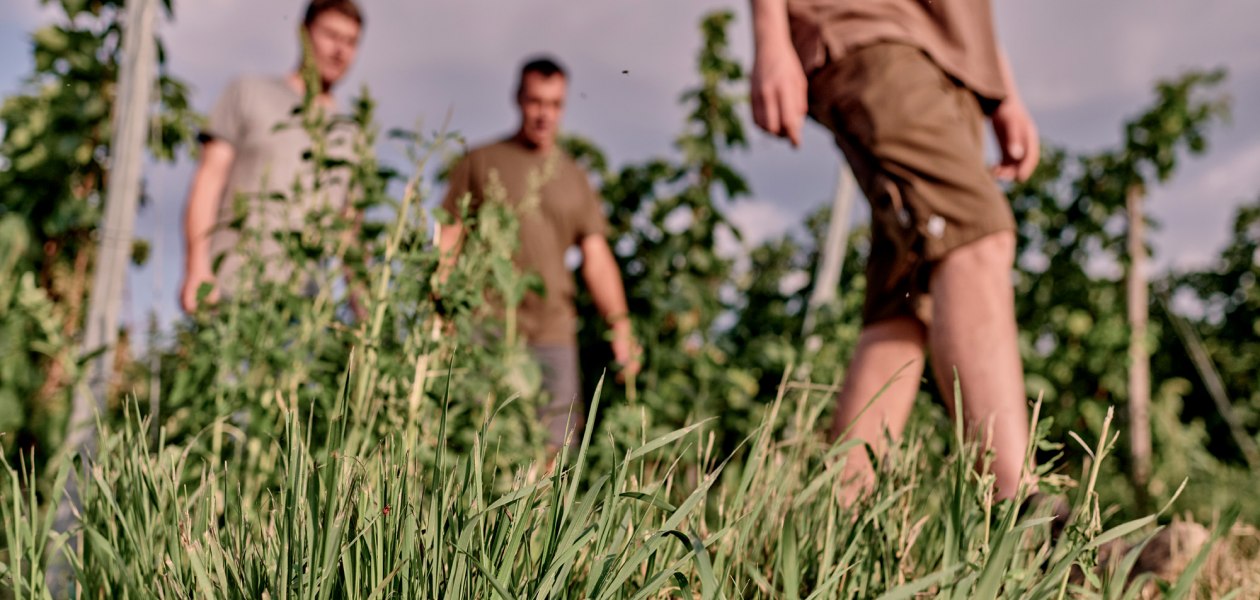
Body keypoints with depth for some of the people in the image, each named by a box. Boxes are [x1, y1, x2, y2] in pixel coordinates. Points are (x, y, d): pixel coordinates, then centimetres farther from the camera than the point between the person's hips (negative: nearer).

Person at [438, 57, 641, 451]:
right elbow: (449, 240, 6)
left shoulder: (574, 178, 18)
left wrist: (619, 323, 2)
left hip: (553, 332, 3)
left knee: (553, 445, -1)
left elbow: (596, 256, 13)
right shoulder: (481, 163, 10)